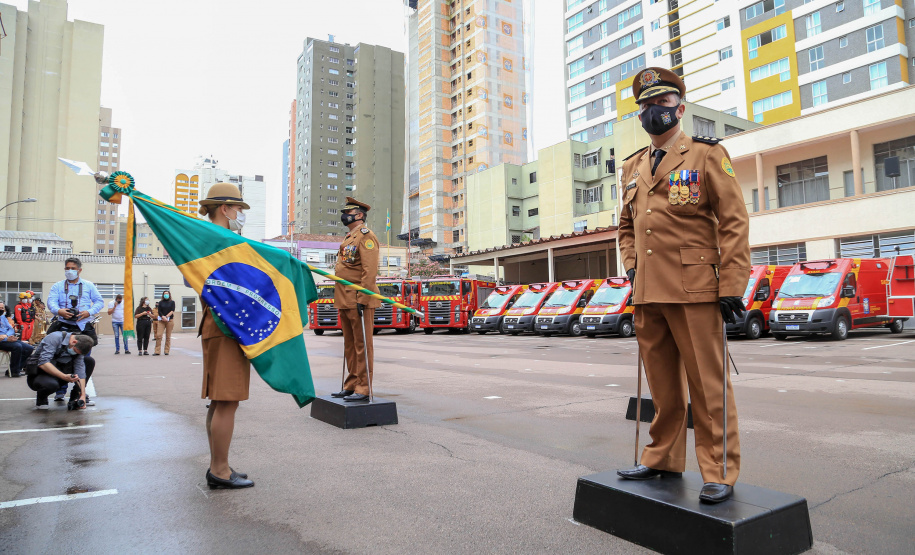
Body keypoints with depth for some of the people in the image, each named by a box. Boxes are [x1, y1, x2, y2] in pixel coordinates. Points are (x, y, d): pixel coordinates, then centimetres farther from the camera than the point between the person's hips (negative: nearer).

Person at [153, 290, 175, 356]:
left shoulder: (172, 302, 9)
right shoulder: (160, 302, 12)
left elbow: (172, 311, -2)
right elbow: (159, 311, 3)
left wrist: (166, 317, -14)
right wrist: (163, 317, -14)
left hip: (170, 320, -1)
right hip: (162, 320, 1)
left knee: (168, 336, 0)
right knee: (158, 335, -10)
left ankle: (166, 351, 6)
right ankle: (157, 351, -7)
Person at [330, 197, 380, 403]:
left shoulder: (365, 236, -9)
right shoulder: (348, 238, 21)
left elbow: (370, 270, -18)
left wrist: (362, 299, -23)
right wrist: (340, 301, 19)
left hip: (359, 300, -9)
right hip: (345, 301, 10)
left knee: (362, 345, -4)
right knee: (350, 346, 13)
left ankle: (363, 389, 1)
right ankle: (351, 386, 22)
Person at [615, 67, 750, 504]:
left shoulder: (707, 155, 0)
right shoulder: (632, 168, 16)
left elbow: (734, 223, -5)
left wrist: (731, 287, -11)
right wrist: (631, 265, 10)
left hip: (694, 291, -5)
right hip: (647, 293, 5)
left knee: (706, 385, 1)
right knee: (662, 384, 15)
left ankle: (719, 473, 15)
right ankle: (663, 459, 28)